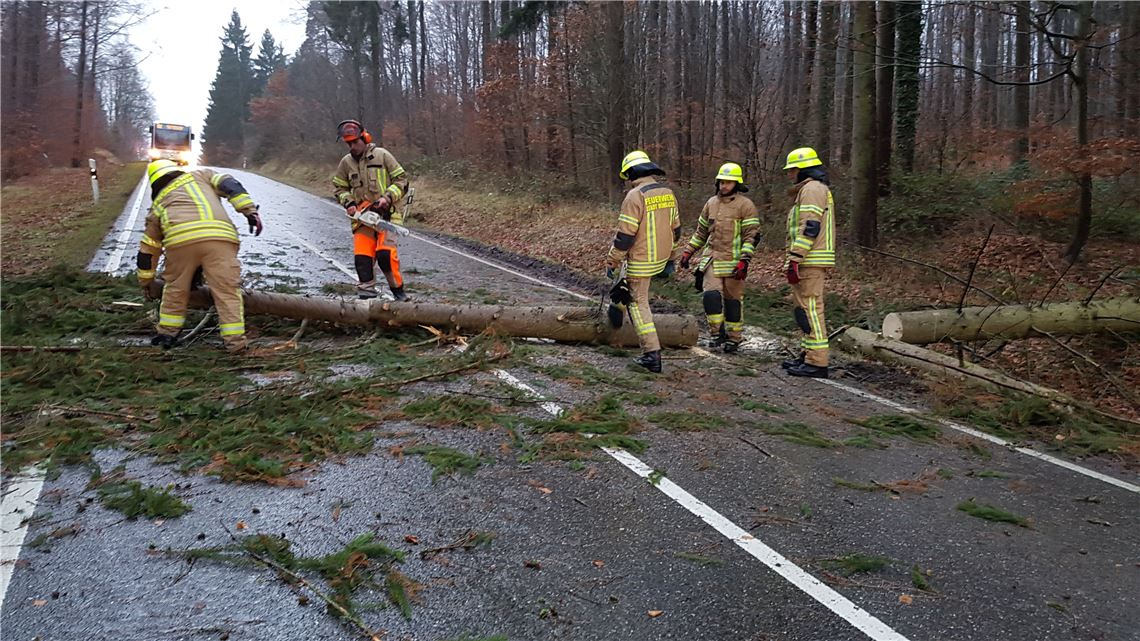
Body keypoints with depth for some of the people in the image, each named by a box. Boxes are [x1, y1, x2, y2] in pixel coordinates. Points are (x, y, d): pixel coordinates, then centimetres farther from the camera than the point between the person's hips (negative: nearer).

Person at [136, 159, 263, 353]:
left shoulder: (158, 203, 34)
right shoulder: (201, 175, 34)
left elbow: (148, 248, 37)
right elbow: (230, 185, 12)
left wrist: (145, 281, 47)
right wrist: (250, 210, 3)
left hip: (180, 239, 1)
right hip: (219, 236, -1)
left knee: (175, 288, 23)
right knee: (227, 290, 4)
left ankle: (167, 334, 30)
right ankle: (235, 340, 0)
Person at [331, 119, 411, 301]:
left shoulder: (382, 155, -1)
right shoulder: (346, 162, 10)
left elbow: (401, 180, 0)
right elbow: (339, 188, 20)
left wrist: (388, 198, -13)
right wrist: (348, 203, 1)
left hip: (386, 213, -4)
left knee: (385, 252, -17)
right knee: (362, 255, -6)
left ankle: (398, 289, -1)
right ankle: (367, 291, 2)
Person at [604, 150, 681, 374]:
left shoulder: (635, 196, -18)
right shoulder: (667, 192, 6)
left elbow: (625, 234, -19)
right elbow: (675, 229, 13)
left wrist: (612, 262, -9)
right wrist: (670, 258, 23)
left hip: (642, 260, -8)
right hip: (661, 258, 8)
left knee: (639, 303, 1)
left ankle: (652, 353, -1)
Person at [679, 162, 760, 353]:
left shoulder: (745, 205, -5)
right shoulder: (711, 203, 12)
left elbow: (751, 236, -10)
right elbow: (701, 232, 21)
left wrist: (744, 261, -19)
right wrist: (688, 252, 15)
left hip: (733, 263, -4)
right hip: (712, 260, 4)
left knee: (733, 300, 4)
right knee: (711, 294, -10)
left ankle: (734, 338, 15)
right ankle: (717, 333, 3)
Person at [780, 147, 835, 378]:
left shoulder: (812, 188, -10)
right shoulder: (809, 190, 24)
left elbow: (810, 227, -20)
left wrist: (794, 259, -23)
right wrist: (794, 260, 24)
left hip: (810, 261, -11)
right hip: (811, 261, 11)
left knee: (810, 309, -11)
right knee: (806, 308, 15)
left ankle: (817, 362, -11)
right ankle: (807, 355, 22)